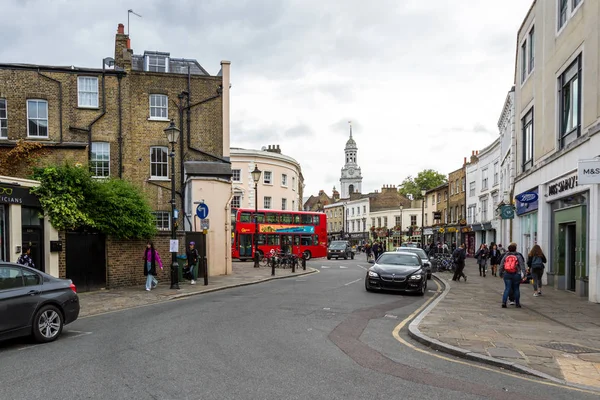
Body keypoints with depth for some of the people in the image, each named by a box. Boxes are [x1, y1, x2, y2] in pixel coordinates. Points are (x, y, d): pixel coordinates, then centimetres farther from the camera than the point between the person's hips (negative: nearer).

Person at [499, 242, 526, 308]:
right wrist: (523, 274, -10)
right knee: (516, 289, 9)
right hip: (516, 275, -2)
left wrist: (501, 273, 17)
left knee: (507, 288, 3)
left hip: (507, 275, 2)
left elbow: (501, 265, 8)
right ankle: (517, 303, 16)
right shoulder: (518, 256, -1)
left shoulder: (505, 256, 6)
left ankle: (504, 302, -9)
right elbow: (522, 265, -7)